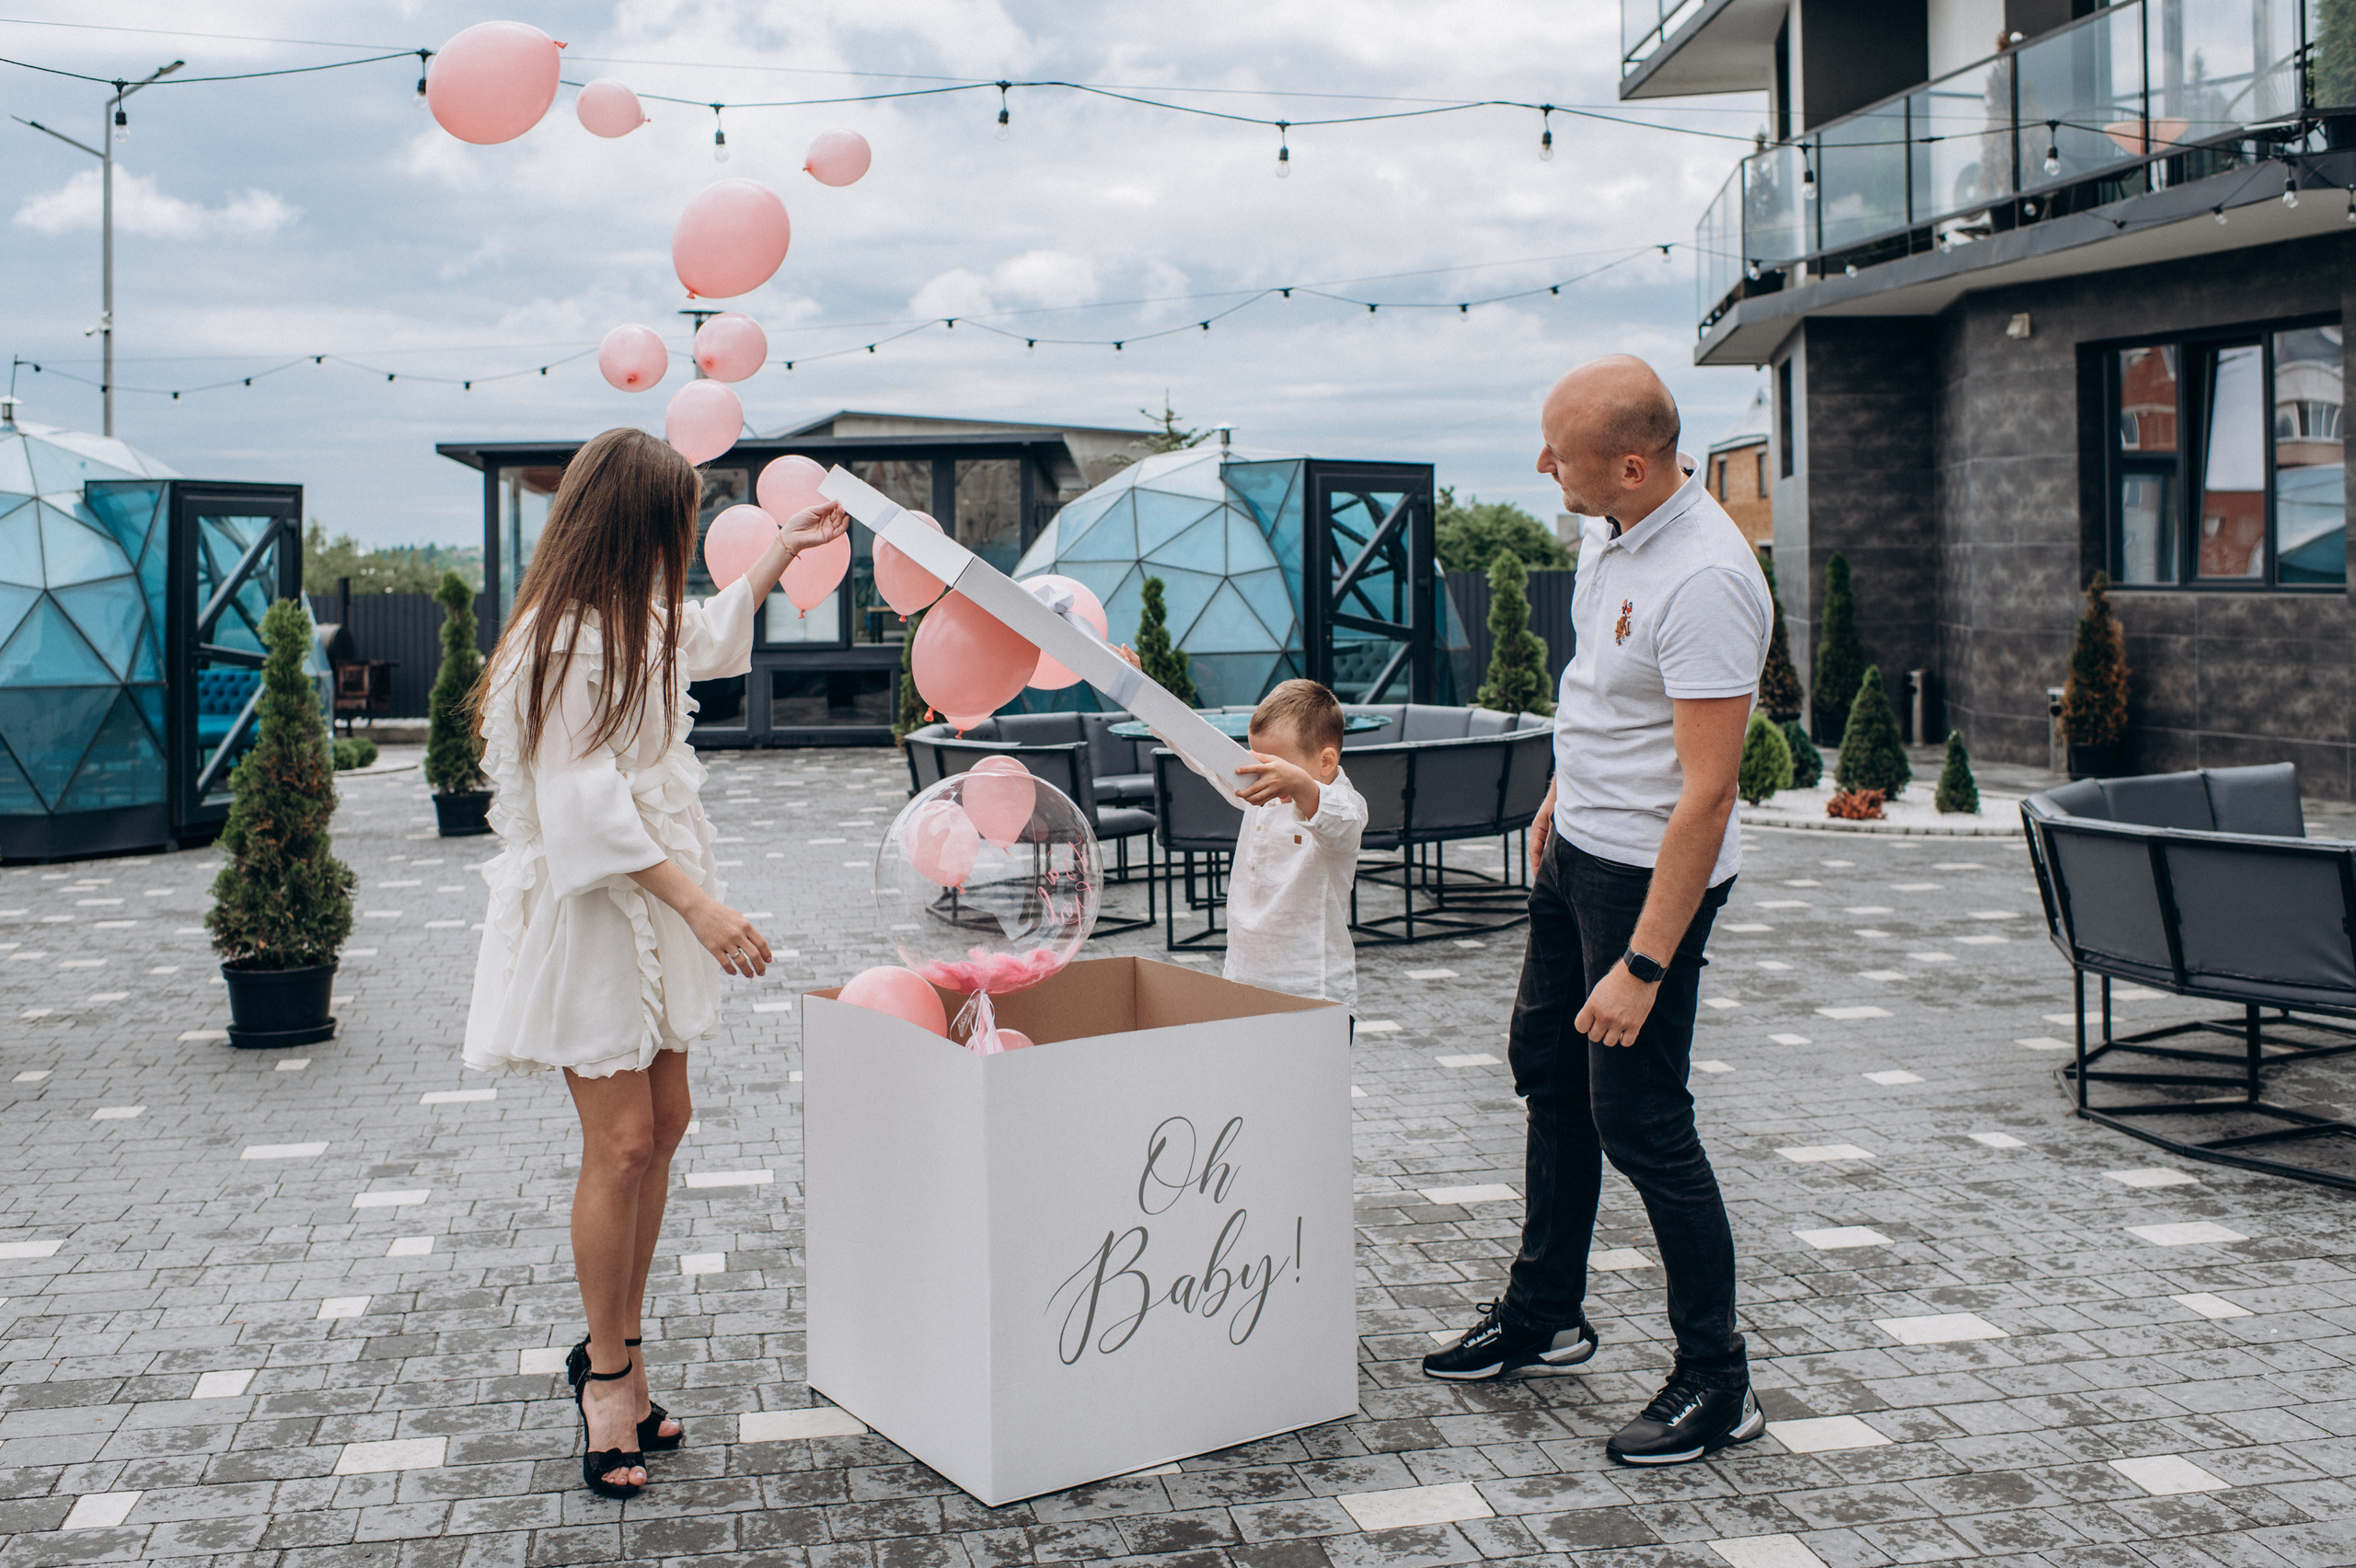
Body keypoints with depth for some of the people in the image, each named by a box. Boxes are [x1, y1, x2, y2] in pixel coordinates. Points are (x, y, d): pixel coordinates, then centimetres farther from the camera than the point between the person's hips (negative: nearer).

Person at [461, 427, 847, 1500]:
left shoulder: (633, 626, 11)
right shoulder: (568, 641, -20)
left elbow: (701, 644, 35)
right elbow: (585, 805, -25)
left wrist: (774, 561, 38)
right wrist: (700, 903, -28)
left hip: (649, 902, 10)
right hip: (586, 911, -10)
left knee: (663, 1123, 12)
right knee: (622, 1144, -8)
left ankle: (615, 1349, 24)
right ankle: (606, 1372, 8)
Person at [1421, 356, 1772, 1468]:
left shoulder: (1705, 581, -28)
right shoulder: (1609, 531, 0)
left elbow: (1706, 794, -29)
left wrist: (1644, 965, -29)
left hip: (1651, 870, -10)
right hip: (1579, 845, 10)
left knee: (1638, 1118, -4)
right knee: (1547, 1066, 19)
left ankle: (1717, 1385, 13)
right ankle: (1542, 1316, 37)